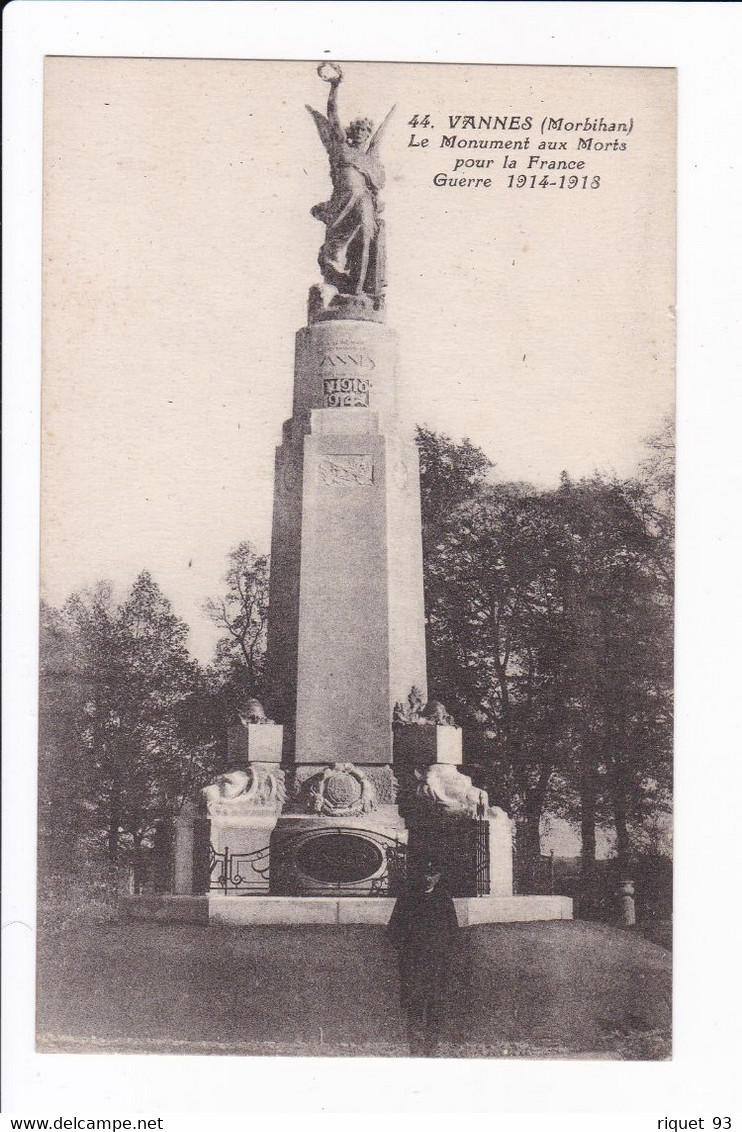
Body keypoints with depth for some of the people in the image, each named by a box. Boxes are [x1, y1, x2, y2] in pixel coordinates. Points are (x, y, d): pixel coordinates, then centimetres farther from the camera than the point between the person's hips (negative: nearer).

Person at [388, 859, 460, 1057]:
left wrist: (449, 952, 6)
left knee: (437, 1006, -1)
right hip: (413, 961, -2)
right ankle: (416, 1050, -8)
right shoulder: (408, 898, 8)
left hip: (439, 960, 2)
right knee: (415, 1004, -9)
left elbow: (454, 928, 17)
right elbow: (394, 927, 9)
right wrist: (403, 949, -2)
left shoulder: (444, 898, 13)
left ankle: (432, 1049, 4)